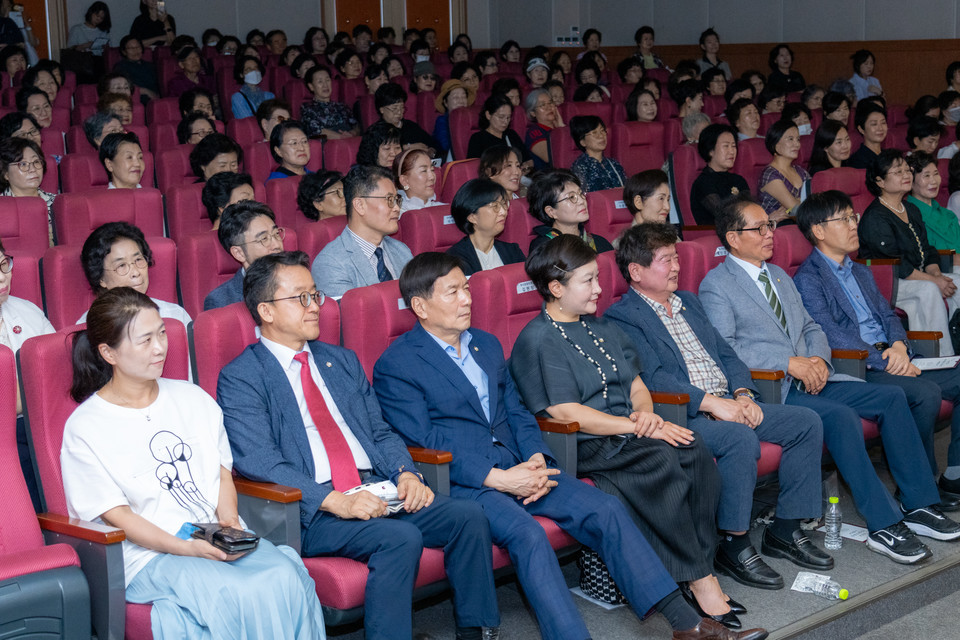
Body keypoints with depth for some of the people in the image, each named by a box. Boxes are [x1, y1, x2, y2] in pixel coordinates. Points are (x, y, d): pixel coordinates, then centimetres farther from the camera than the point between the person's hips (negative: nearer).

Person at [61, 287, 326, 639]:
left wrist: (229, 521, -5)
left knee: (287, 575, -27)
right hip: (149, 556, -5)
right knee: (242, 595, -32)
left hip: (220, 541, 5)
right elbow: (116, 516, -6)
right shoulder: (84, 428, -1)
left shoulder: (192, 398, 16)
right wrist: (183, 548, -19)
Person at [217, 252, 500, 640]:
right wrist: (335, 501, -24)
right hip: (310, 511, -6)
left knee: (466, 516, -14)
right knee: (400, 538, -31)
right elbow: (258, 462, -13)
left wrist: (405, 474, -3)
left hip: (375, 490, 7)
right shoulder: (240, 378, -1)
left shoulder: (342, 361, 21)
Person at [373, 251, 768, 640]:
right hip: (460, 483, -6)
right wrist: (498, 478, -18)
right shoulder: (395, 365, -3)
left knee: (605, 510, -11)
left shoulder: (487, 344, 20)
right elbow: (423, 442, -11)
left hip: (516, 466, 6)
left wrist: (535, 459, -3)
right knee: (526, 534, -33)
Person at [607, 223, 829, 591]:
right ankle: (734, 546, -20)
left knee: (806, 422, -3)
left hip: (727, 403, 9)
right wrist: (711, 402, -22)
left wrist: (742, 394, 1)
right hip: (681, 415, -9)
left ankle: (785, 531, 4)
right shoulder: (622, 318, -6)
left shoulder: (688, 302, 22)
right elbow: (653, 379, -17)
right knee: (740, 438, -35)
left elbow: (725, 354, 20)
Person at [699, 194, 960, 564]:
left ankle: (918, 505, -3)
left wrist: (818, 358, -1)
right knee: (841, 416, -30)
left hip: (810, 378, 8)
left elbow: (810, 327, 23)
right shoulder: (716, 285, -3)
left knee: (892, 397, -7)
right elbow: (723, 349, -15)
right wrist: (789, 363, -20)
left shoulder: (779, 276, 23)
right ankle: (883, 526, -25)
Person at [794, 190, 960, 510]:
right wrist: (884, 360, -19)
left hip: (890, 360, 9)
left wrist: (899, 346, -4)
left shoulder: (861, 273, 24)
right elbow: (832, 336, -14)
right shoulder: (807, 279, -5)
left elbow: (888, 314, 19)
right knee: (926, 393, -29)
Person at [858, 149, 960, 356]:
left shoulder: (912, 210, 17)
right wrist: (932, 280, -21)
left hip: (917, 277, 9)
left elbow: (927, 250, 16)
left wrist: (936, 273, -5)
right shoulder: (874, 218, -12)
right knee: (928, 290, -31)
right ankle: (943, 356, -29)